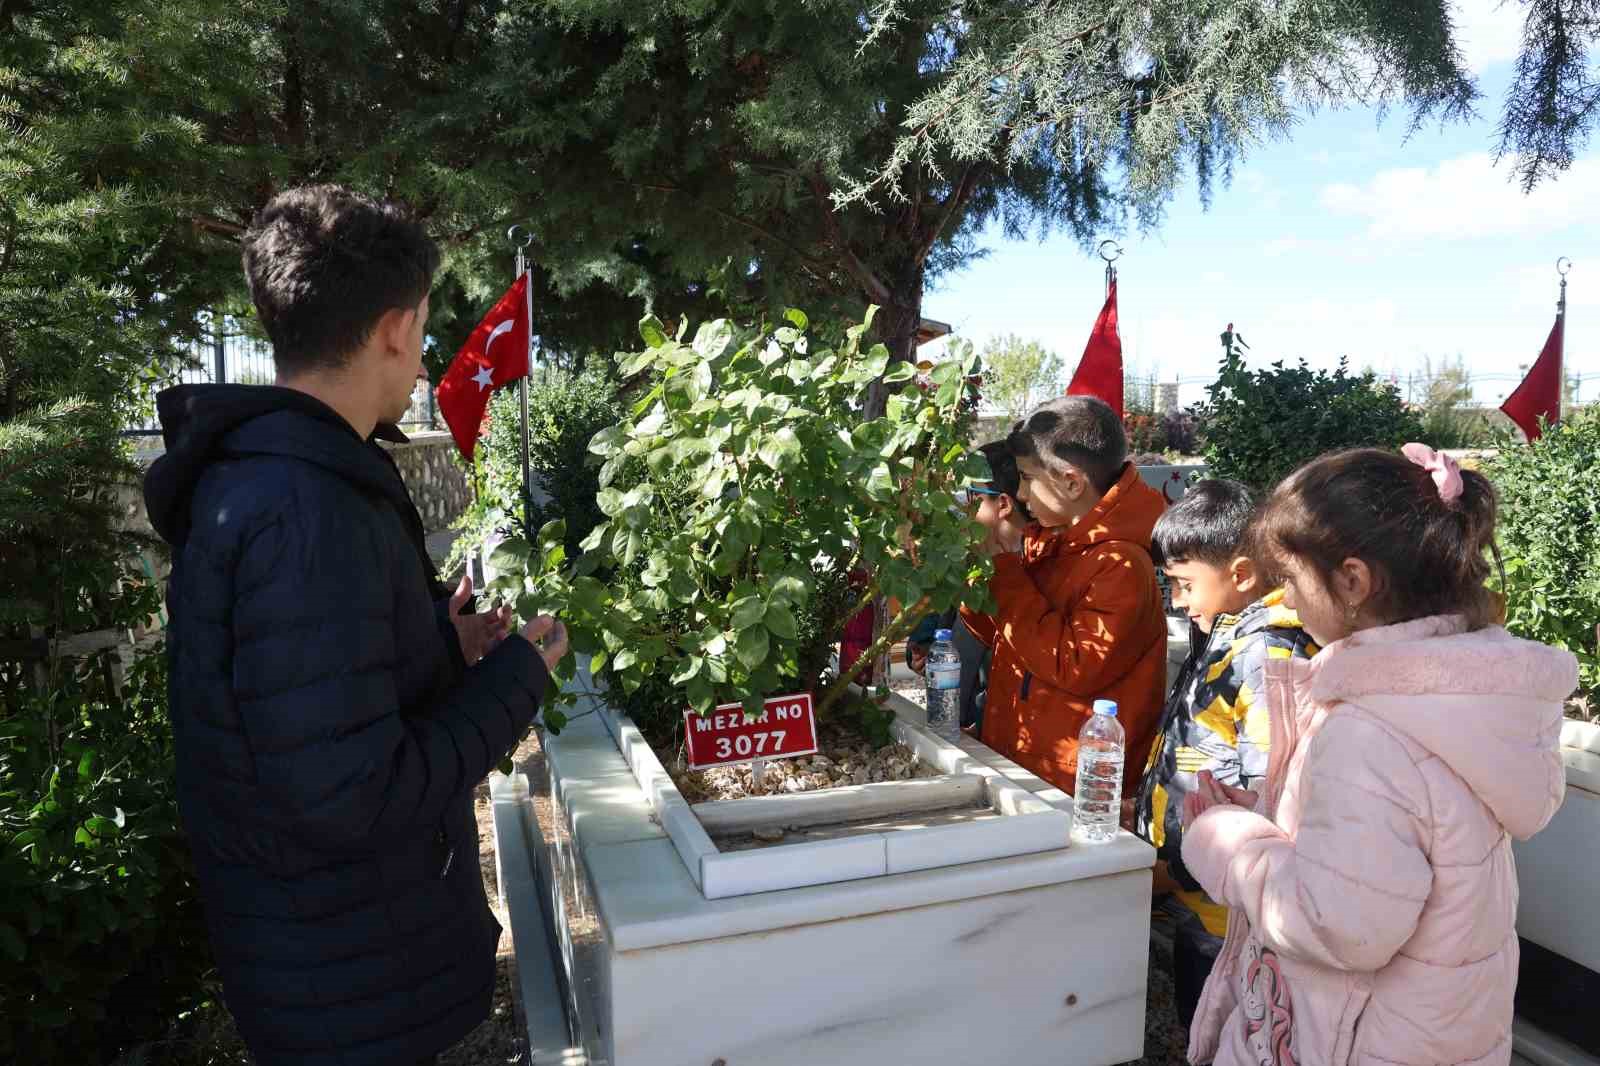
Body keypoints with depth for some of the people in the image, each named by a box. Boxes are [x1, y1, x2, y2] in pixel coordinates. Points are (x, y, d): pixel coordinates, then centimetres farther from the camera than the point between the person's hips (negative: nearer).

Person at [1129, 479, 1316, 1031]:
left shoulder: (1271, 656, -24)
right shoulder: (1224, 638, 6)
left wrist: (1177, 868, -21)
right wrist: (1148, 807, 13)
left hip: (1226, 916, -9)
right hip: (1195, 903, 9)